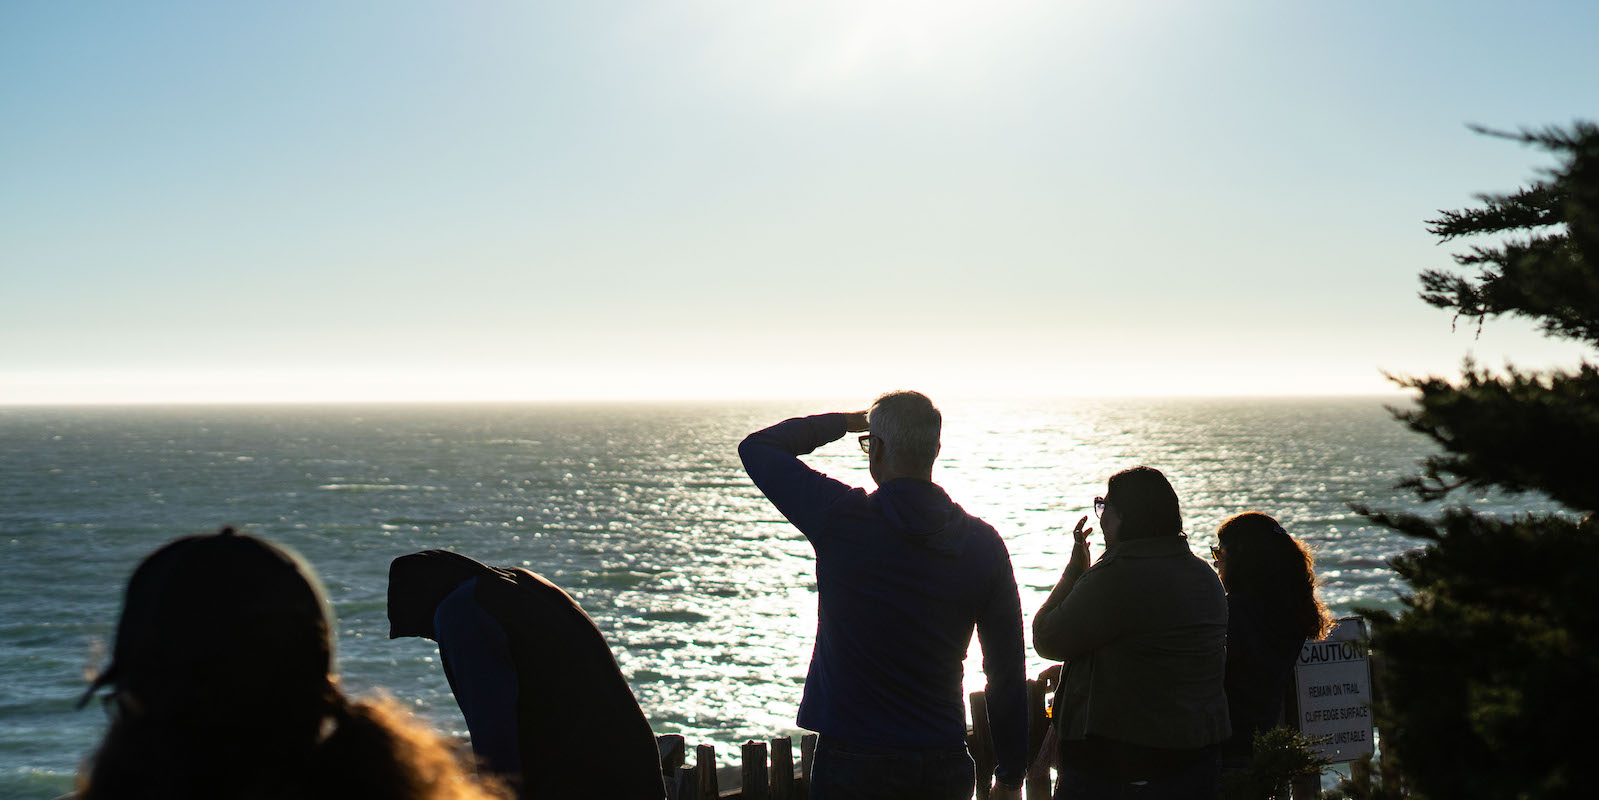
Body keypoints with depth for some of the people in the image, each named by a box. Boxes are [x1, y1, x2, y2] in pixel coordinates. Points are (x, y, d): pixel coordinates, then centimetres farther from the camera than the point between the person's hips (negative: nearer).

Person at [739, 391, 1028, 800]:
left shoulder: (840, 517, -11)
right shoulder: (983, 543, 0)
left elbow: (757, 447, 6)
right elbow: (1009, 673, 3)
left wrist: (845, 422, 16)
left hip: (855, 762, -3)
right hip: (946, 765, 3)